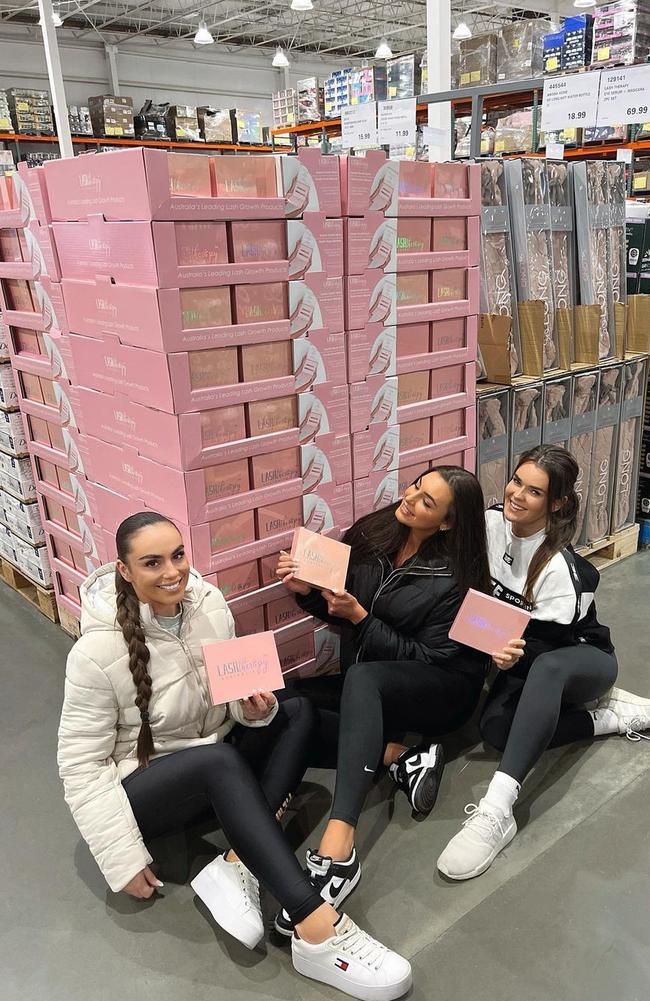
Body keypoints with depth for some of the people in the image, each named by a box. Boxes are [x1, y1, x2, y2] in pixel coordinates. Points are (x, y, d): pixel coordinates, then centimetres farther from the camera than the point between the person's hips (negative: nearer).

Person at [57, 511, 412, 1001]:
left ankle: (235, 867, -24)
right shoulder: (98, 652, -23)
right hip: (141, 790, -6)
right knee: (219, 760, -36)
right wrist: (126, 861, -18)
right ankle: (317, 931, -37)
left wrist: (256, 708, -20)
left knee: (298, 711, -15)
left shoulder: (209, 603, -9)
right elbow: (81, 765, -16)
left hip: (214, 773, 6)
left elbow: (234, 696, 3)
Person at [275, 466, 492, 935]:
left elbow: (426, 658, -16)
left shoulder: (455, 580, -17)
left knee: (361, 676, -39)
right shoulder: (373, 534, -2)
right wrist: (308, 591, -12)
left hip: (443, 690, -6)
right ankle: (402, 756, -15)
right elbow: (339, 609, 9)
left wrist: (360, 617, -24)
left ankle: (337, 849, -49)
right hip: (369, 687, 7)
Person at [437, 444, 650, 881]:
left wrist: (516, 657, -44)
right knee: (494, 726, -27)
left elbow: (546, 646, -24)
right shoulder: (492, 523, -12)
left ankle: (496, 812, -50)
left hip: (582, 657, -5)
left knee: (544, 669, -44)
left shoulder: (560, 567, -27)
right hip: (523, 658, 6)